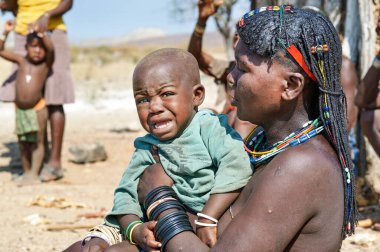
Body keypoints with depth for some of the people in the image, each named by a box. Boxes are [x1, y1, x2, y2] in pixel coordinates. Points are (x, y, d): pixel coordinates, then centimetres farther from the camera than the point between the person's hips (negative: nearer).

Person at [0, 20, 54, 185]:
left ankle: (34, 173, -1)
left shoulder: (46, 63, -4)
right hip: (20, 109, 4)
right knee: (23, 143, 10)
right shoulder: (21, 61, 4)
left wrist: (42, 33, -35)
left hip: (37, 108, -4)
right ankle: (26, 172, 20)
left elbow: (51, 49, -25)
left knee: (37, 142, -2)